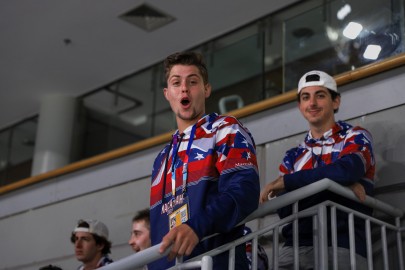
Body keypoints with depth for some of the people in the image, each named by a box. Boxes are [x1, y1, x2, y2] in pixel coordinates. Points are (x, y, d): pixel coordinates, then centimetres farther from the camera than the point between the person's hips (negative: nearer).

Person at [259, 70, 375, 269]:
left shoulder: (356, 137, 9)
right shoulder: (293, 156, 17)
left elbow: (346, 171, -13)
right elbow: (284, 210, 4)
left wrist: (284, 182, -5)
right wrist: (336, 182, -9)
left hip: (342, 245, -2)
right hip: (296, 246, 2)